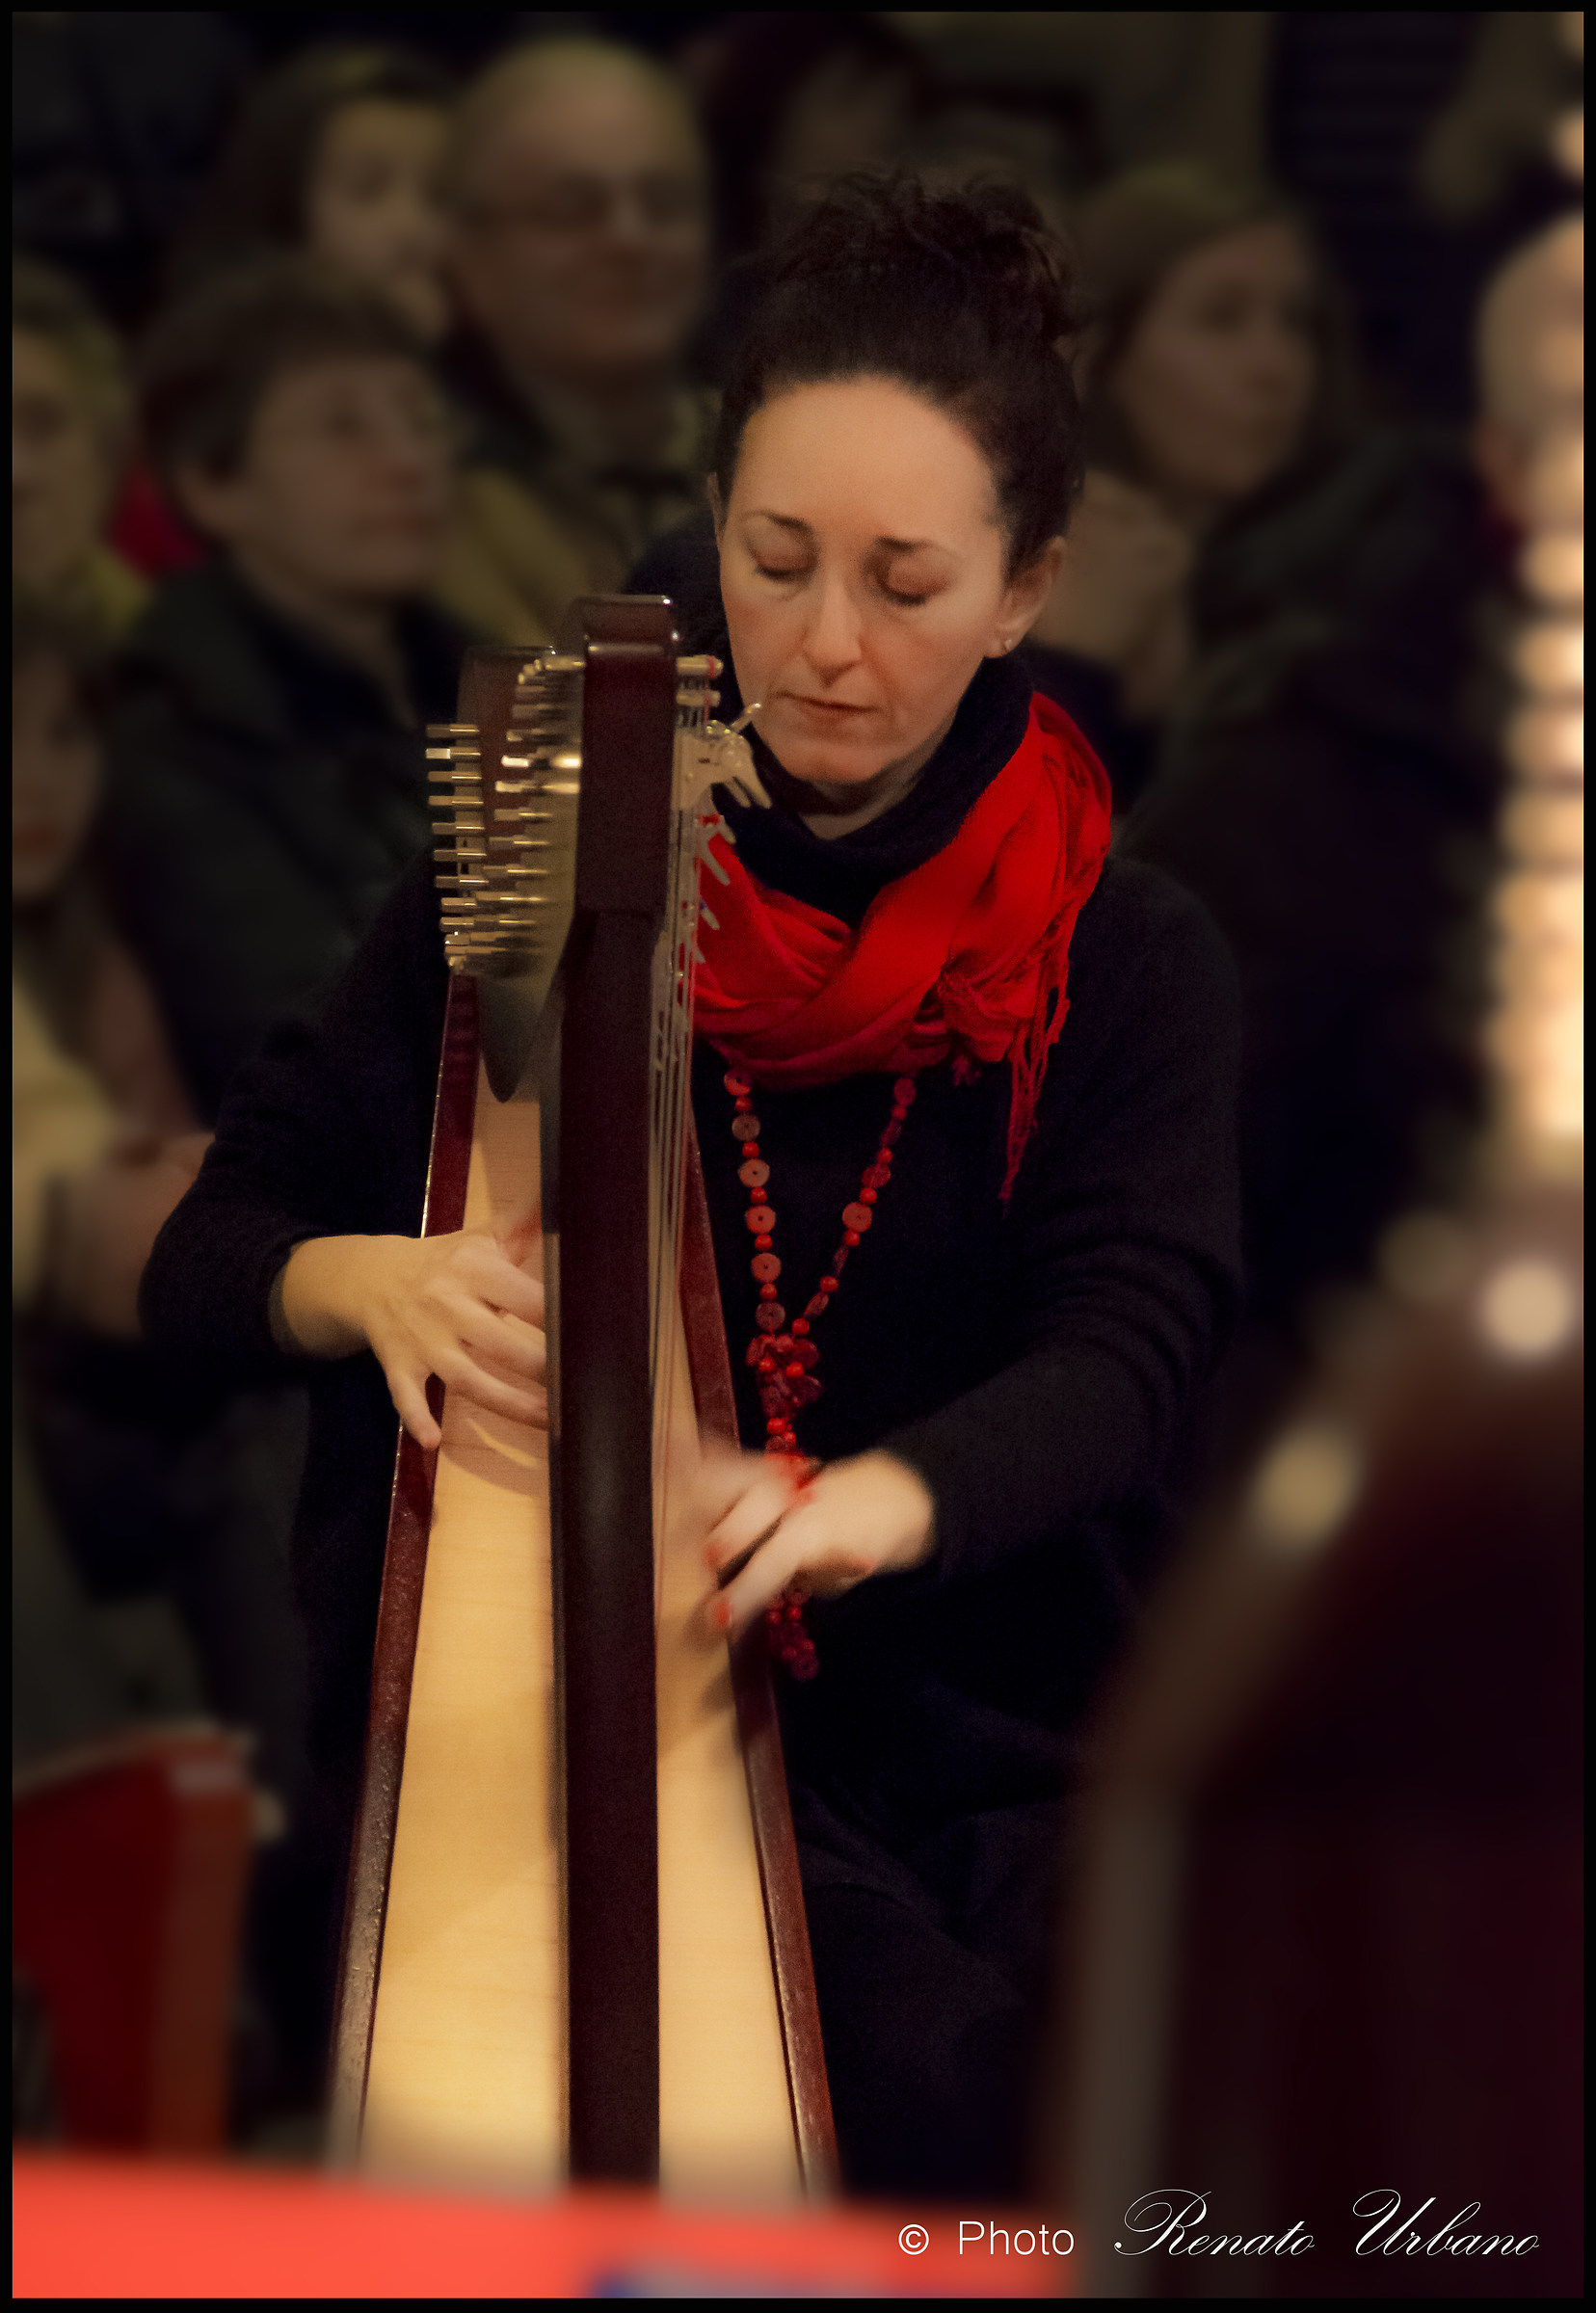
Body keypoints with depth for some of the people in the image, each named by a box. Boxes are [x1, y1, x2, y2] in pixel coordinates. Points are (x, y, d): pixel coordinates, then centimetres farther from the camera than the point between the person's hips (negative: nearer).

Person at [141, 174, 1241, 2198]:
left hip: (982, 1711, 1)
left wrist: (876, 1500, -37)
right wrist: (358, 1279, -22)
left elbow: (1130, 1347, -13)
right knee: (932, 2057, -30)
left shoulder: (1127, 965, 4)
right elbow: (203, 1256, 5)